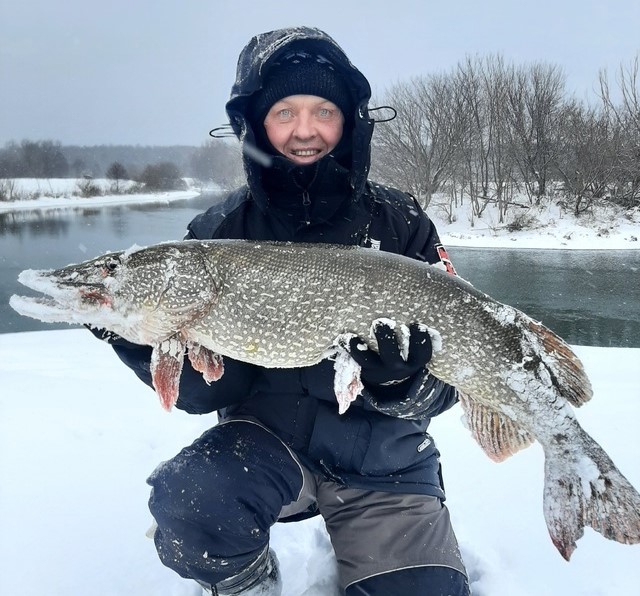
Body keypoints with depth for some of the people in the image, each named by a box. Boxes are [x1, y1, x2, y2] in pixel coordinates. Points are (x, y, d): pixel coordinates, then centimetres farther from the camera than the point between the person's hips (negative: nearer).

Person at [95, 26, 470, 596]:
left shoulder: (401, 222, -8)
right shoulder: (220, 231, -6)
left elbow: (450, 376, -10)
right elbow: (206, 390, -6)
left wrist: (406, 383, -32)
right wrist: (146, 339, -25)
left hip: (382, 462, 1)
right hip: (268, 437, 0)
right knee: (186, 500, -28)